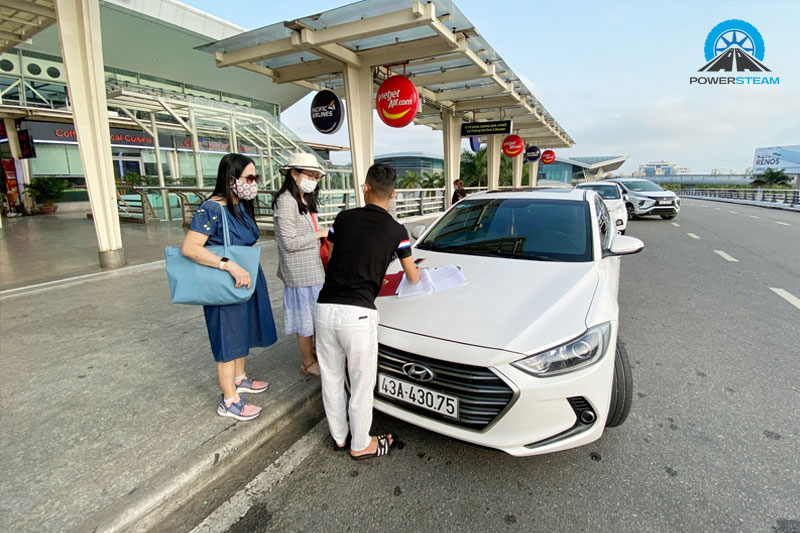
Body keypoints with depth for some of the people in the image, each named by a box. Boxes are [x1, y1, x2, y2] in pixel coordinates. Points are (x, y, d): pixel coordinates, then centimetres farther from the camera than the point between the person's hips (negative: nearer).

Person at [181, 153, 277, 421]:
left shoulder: (242, 206, 6)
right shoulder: (212, 209, -20)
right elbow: (189, 248, -27)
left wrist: (246, 269, 16)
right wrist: (229, 265, -34)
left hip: (246, 280, 9)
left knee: (242, 333, 23)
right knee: (228, 342, 3)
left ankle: (239, 378, 44)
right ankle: (229, 401, 19)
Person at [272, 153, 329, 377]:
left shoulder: (306, 200, 14)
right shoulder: (286, 201, -16)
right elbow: (289, 243, -20)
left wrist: (321, 234, 8)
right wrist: (318, 234, -13)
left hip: (314, 268, 9)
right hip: (300, 272, -9)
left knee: (317, 313, 18)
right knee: (305, 316, 3)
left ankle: (316, 351, 35)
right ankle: (308, 363, 18)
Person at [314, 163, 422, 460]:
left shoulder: (343, 218, 6)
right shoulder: (396, 231, 1)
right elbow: (413, 277, 13)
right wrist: (418, 271, 37)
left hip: (325, 308, 4)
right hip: (357, 313, -4)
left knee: (331, 378, 20)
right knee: (361, 383, 15)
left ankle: (339, 437, 41)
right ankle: (360, 445, 34)